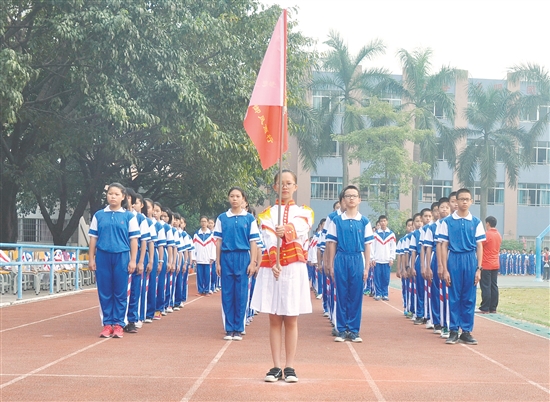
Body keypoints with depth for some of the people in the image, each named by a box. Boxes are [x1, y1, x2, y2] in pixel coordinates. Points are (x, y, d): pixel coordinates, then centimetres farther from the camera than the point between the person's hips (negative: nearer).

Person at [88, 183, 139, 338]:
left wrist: (133, 261, -3)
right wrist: (91, 259, 4)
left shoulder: (129, 216, 2)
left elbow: (133, 240, 2)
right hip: (102, 257, 1)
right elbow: (93, 238, 8)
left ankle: (118, 324, 10)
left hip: (121, 257, -1)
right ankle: (107, 324, 12)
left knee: (120, 292, 3)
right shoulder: (99, 215, 6)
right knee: (104, 292, 5)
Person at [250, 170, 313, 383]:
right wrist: (274, 262, -26)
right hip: (271, 267, 1)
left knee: (291, 320, 3)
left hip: (294, 268, -1)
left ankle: (289, 367, 6)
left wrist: (286, 230, -38)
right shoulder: (267, 214, 9)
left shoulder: (304, 212, 9)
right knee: (274, 319, 2)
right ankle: (276, 367, 6)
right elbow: (269, 239, -9)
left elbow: (299, 229, -15)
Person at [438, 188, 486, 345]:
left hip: (470, 261, 1)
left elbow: (479, 246, 6)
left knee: (469, 298, 4)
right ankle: (453, 331, 9)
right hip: (454, 260, -1)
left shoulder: (476, 222, 5)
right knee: (454, 297, 3)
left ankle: (466, 331, 11)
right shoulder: (447, 222, 1)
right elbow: (444, 246, 1)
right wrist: (445, 269, -4)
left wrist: (479, 269, 0)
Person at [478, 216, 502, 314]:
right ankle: (493, 308, 9)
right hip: (495, 265, 7)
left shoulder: (487, 234, -13)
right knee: (494, 286, 8)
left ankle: (485, 308, -5)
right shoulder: (499, 235, 10)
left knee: (485, 286, -5)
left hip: (486, 265, -7)